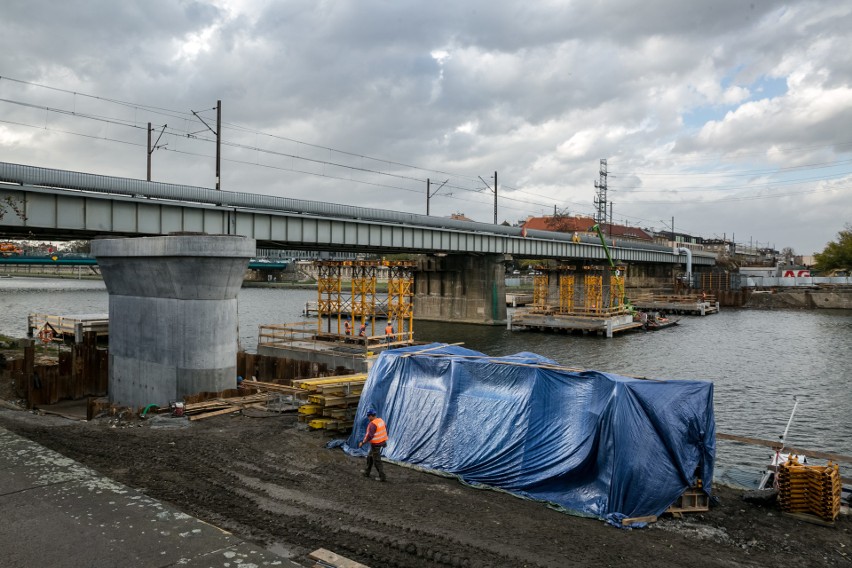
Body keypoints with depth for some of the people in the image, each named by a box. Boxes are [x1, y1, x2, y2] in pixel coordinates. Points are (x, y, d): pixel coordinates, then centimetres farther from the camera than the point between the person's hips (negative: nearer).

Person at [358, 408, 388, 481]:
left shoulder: (372, 424, -24)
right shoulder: (381, 420, 3)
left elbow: (369, 436, -26)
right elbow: (385, 430, 12)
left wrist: (362, 442, -14)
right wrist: (384, 439, 24)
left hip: (375, 444, -9)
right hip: (381, 442, 9)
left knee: (377, 461, 2)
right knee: (370, 457, 24)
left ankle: (382, 477, 5)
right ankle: (367, 472, 36)